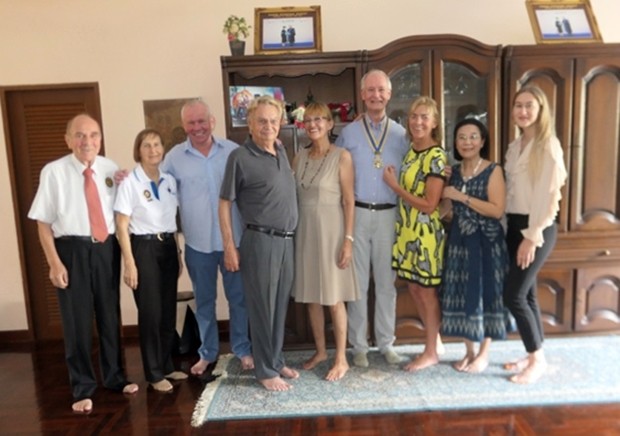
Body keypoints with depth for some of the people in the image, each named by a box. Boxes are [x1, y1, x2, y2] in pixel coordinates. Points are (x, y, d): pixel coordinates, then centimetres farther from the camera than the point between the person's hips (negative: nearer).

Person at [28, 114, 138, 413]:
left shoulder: (110, 169, 2)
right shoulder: (53, 172, -8)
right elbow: (43, 221, -7)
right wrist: (54, 262, -10)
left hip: (107, 248, 3)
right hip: (73, 250, -3)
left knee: (110, 314, 16)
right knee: (77, 318, 6)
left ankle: (114, 377, 36)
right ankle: (83, 388, 26)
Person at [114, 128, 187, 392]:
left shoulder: (170, 181, 7)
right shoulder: (130, 183, -9)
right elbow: (122, 228, -10)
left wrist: (178, 253, 11)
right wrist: (130, 264, -14)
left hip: (168, 246, 5)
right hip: (143, 248, -5)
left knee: (169, 310, 12)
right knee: (150, 313, 3)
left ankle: (167, 365, 28)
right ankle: (154, 373, 18)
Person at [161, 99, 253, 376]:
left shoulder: (233, 151, 0)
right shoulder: (174, 157, 1)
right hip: (198, 243, 1)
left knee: (238, 297, 10)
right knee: (204, 300, 15)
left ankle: (243, 350, 28)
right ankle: (207, 352, 32)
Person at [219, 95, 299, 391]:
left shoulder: (282, 152, 10)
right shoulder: (240, 157, -9)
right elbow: (224, 204, -7)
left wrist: (290, 234, 13)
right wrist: (229, 246, -11)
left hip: (287, 240, 6)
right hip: (260, 241, -6)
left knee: (280, 305, 15)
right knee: (262, 307, 4)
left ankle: (277, 360, 30)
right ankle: (266, 370, 18)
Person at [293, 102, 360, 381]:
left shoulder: (342, 156, -6)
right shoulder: (300, 157, 9)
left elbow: (349, 200, -9)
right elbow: (291, 194, 12)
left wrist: (348, 238, -13)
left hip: (330, 229, -5)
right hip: (305, 230, 5)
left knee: (333, 297, 1)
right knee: (311, 295, 11)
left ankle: (341, 358, 15)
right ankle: (320, 351, 28)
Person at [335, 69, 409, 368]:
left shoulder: (400, 134, 7)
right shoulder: (348, 133, 3)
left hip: (389, 214, 1)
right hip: (357, 213, -1)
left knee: (387, 281, 9)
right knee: (358, 282, 5)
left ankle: (386, 343, 23)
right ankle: (359, 345, 17)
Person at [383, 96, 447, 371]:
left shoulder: (436, 157, -15)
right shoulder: (411, 151, 8)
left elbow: (429, 205, -19)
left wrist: (394, 185, -15)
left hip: (426, 233, -7)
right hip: (407, 230, 8)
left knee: (427, 291, 5)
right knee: (414, 288, 15)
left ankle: (431, 352, 21)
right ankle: (435, 340, 32)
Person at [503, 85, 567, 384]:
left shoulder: (548, 145, -10)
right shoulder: (515, 146, 13)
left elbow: (548, 194, -16)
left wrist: (533, 236, -18)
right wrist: (511, 228, 5)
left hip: (538, 228, -7)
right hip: (514, 225, 7)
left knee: (513, 295, -7)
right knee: (526, 293, 13)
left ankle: (538, 359, 10)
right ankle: (534, 355, 25)